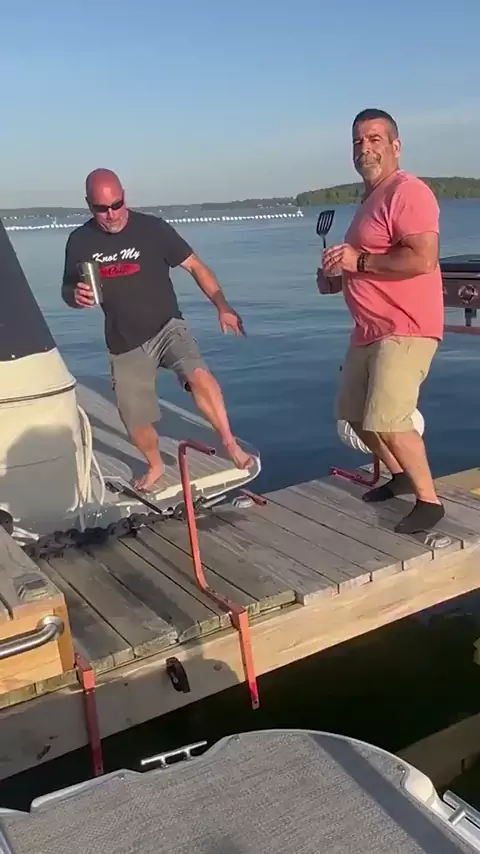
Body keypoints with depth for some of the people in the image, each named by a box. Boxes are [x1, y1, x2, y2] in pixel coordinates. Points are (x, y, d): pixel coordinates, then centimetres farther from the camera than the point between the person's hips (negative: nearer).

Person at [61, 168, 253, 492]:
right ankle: (155, 467, 36)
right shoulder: (80, 241, -3)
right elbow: (68, 289, 8)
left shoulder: (153, 228, -11)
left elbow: (195, 266, -7)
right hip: (125, 344, 3)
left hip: (167, 327, -2)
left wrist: (222, 307, -19)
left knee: (199, 375, -31)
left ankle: (231, 444, -17)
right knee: (136, 419, 7)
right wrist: (76, 296, -17)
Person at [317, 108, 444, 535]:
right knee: (354, 414, 17)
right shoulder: (371, 197, 18)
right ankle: (400, 476, 36)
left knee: (387, 421, -18)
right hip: (370, 329, 11)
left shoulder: (408, 192, -15)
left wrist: (359, 261, -21)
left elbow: (423, 259, -28)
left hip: (405, 330, -11)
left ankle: (429, 500, 0)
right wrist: (338, 276, 12)